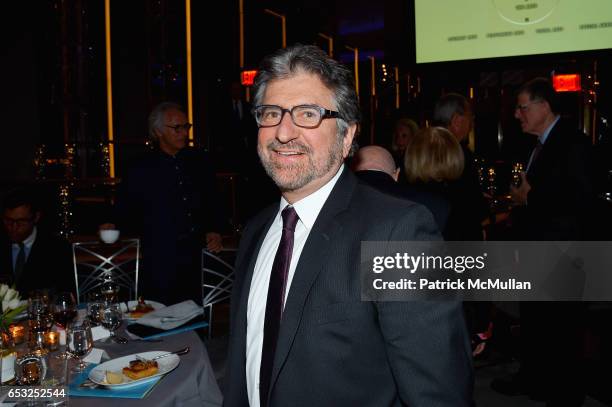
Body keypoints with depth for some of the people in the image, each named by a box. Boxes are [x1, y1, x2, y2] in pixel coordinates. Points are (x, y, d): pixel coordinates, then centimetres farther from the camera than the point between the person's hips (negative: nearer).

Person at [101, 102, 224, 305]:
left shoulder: (199, 161, 9)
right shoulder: (141, 170, 0)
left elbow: (212, 204, 18)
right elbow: (124, 213, 5)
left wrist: (214, 231, 5)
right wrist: (115, 227, -15)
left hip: (196, 262, 3)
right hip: (159, 266, -3)